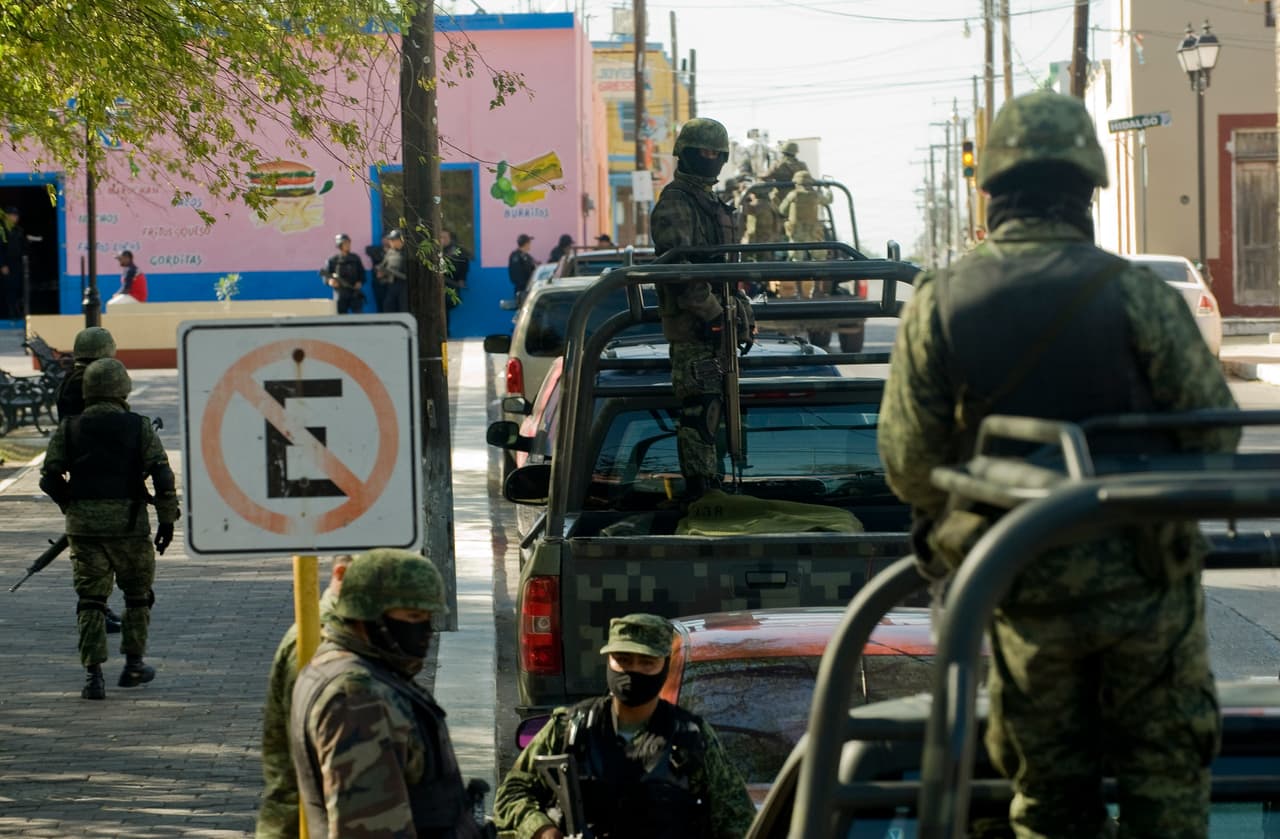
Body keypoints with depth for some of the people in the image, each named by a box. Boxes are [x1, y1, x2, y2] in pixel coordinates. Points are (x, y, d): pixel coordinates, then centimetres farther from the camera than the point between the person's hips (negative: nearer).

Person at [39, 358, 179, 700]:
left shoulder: (69, 429, 4)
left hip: (84, 525, 1)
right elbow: (163, 476, -6)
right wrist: (167, 520, 0)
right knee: (137, 594, 17)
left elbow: (49, 477, 3)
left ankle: (93, 673, -5)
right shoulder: (139, 428, -1)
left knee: (90, 599, 4)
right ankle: (133, 665, 21)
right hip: (129, 523, -1)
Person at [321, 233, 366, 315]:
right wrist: (329, 281, -19)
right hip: (340, 295, -1)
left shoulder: (355, 258, 10)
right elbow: (325, 276, 2)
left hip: (355, 293, 1)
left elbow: (362, 273, 16)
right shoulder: (332, 261, 1)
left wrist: (360, 282, -3)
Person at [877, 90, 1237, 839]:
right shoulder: (1134, 293, -13)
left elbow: (910, 466, -5)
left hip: (1027, 596, 2)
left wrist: (957, 524, 16)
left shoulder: (939, 305, -7)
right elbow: (1216, 430, -8)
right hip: (1146, 582, -2)